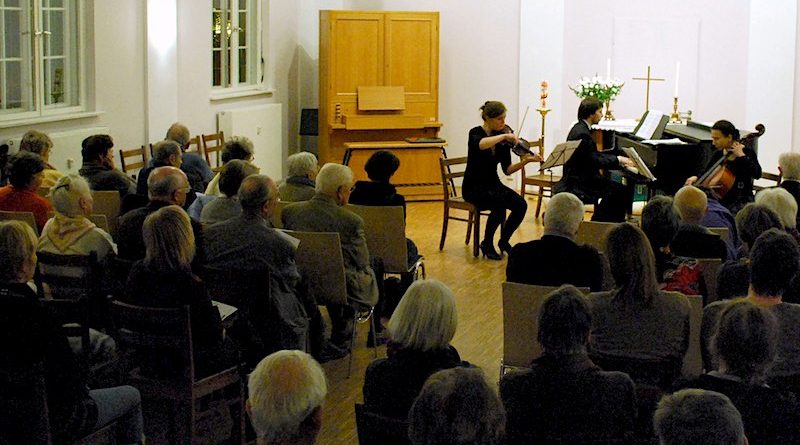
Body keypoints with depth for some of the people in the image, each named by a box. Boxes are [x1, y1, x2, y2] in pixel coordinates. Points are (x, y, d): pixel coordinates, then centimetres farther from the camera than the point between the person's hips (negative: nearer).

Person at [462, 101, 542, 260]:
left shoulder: (503, 140, 3)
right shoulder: (476, 133, -12)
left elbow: (507, 170, 0)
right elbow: (481, 145, -39)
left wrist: (525, 161, -15)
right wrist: (504, 136, -38)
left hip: (493, 184, 6)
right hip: (474, 187, -6)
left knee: (521, 205, -18)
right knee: (500, 205, -32)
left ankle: (504, 241, 4)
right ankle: (487, 244, -10)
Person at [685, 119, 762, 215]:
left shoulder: (747, 152, -7)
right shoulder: (718, 154, 8)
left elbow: (757, 174, -24)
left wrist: (741, 156, -21)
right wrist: (696, 178, -5)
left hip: (741, 202, -6)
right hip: (721, 199, 6)